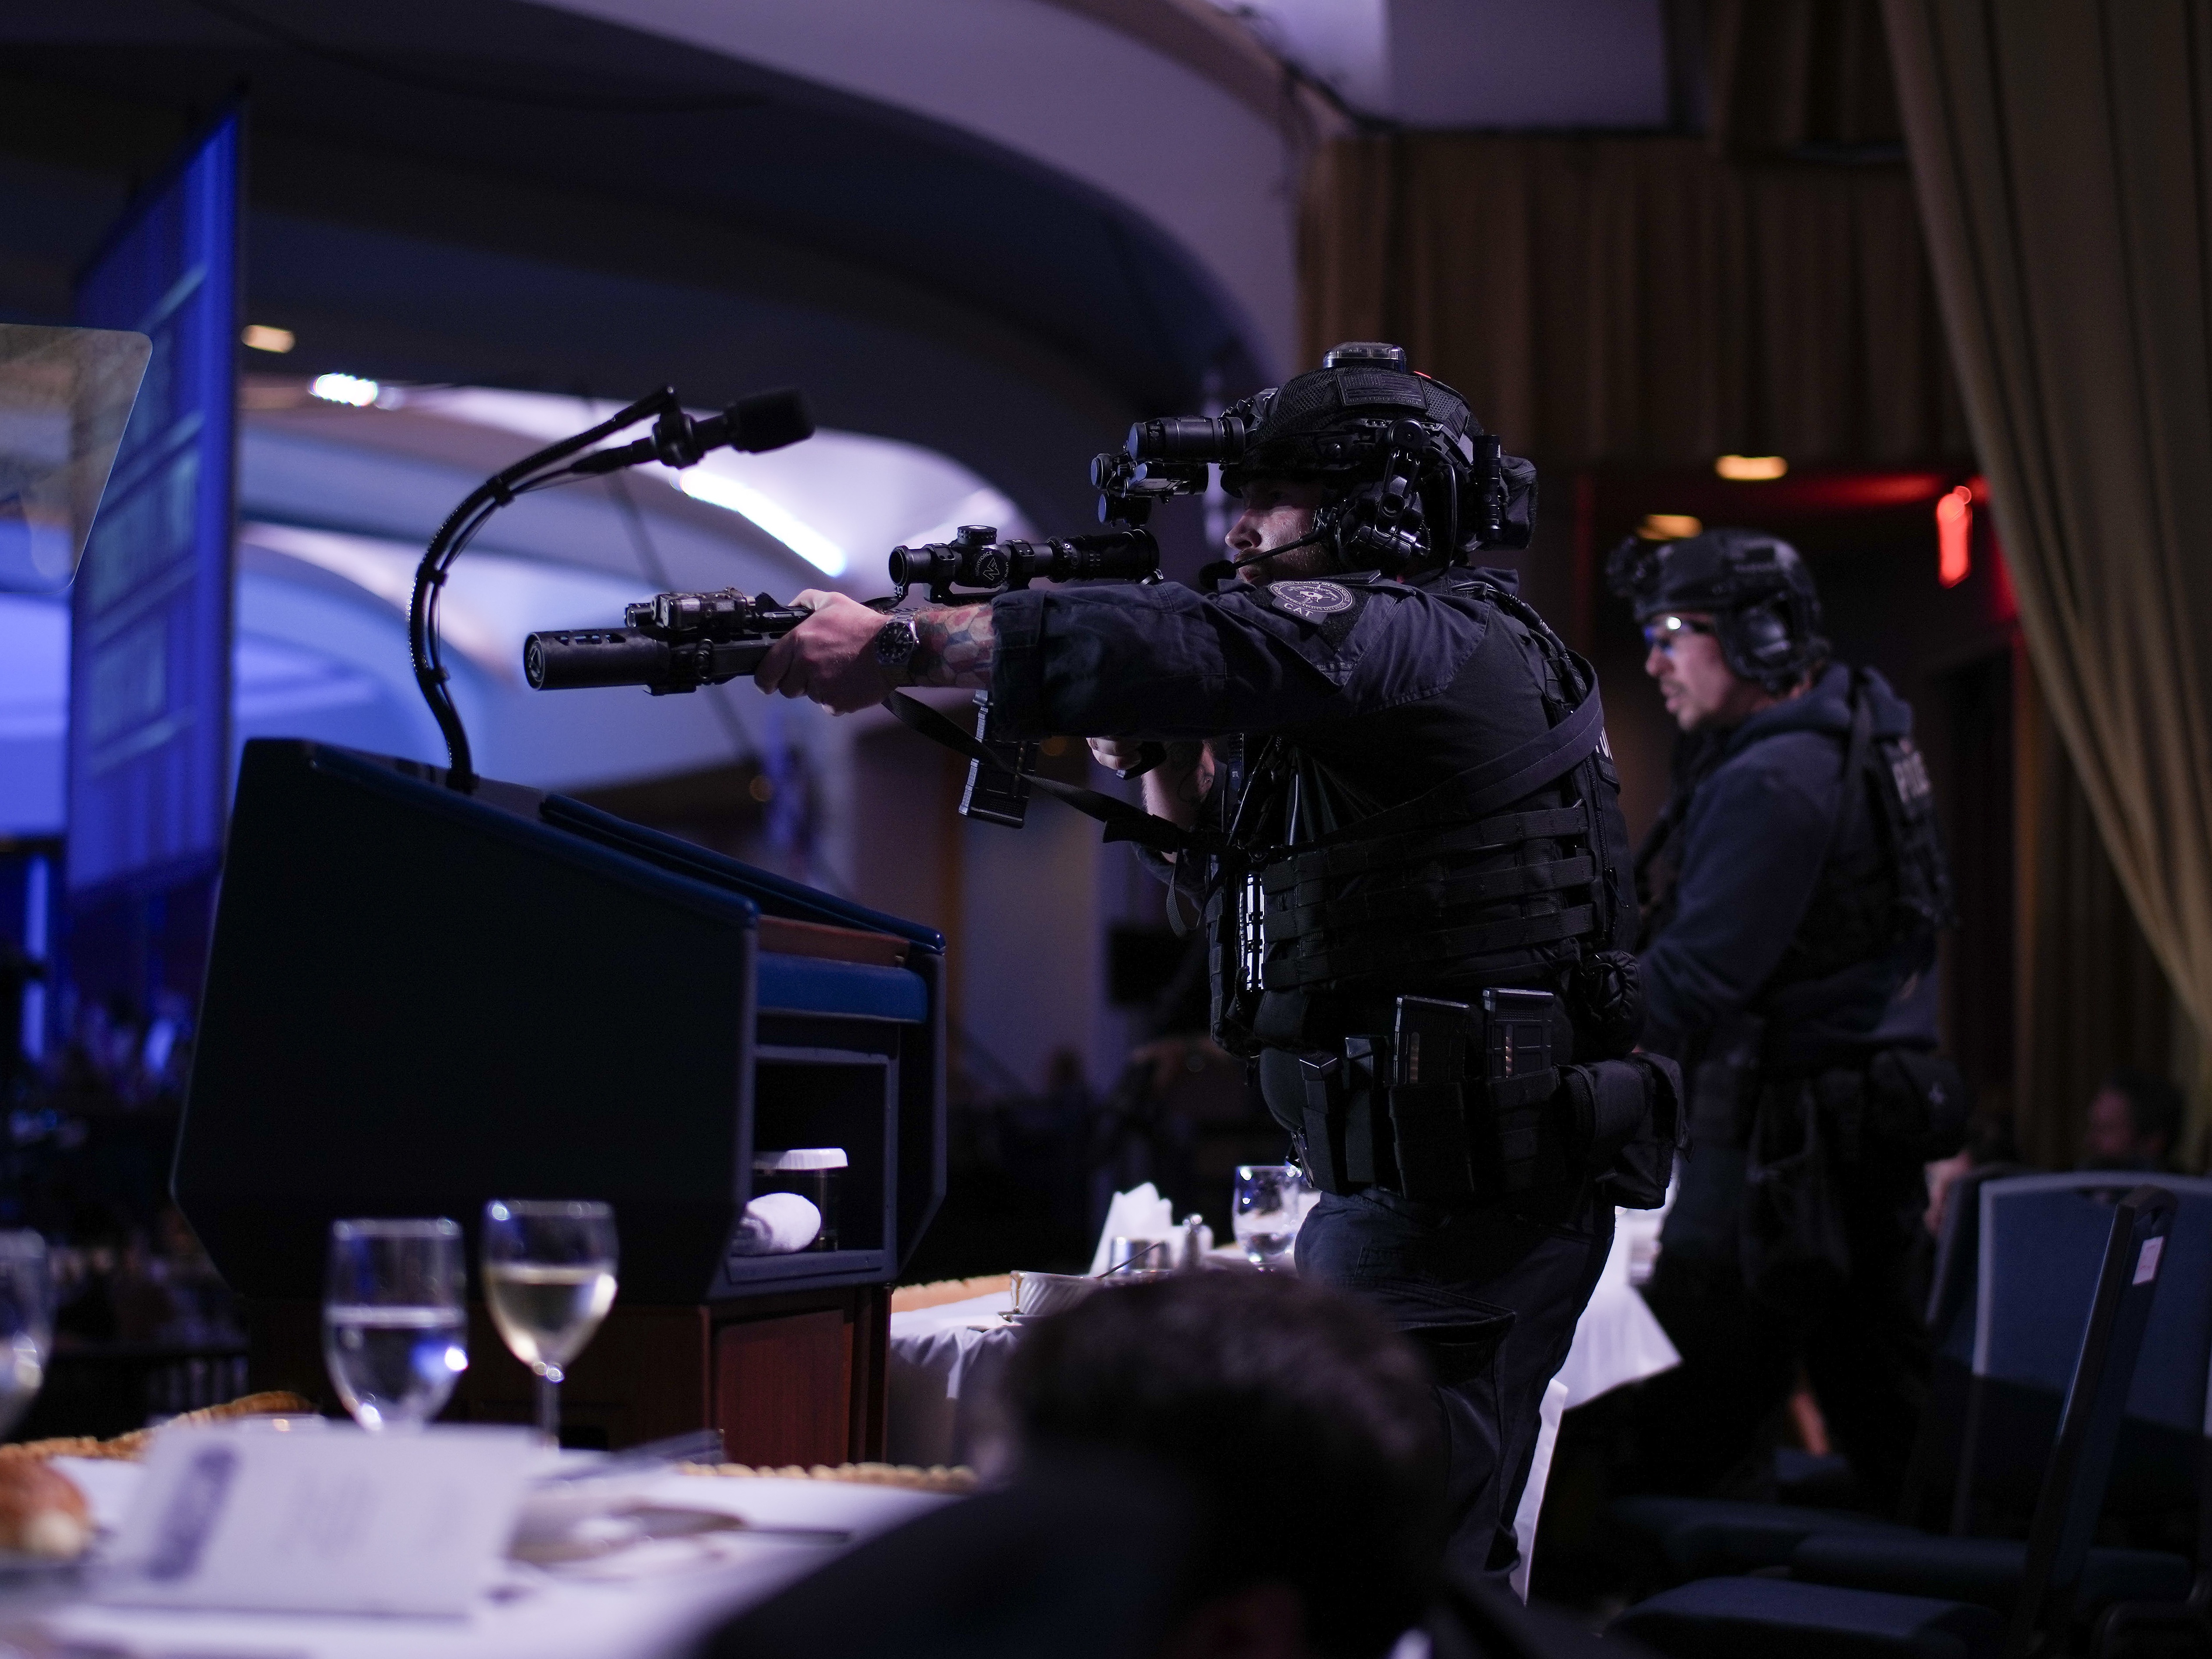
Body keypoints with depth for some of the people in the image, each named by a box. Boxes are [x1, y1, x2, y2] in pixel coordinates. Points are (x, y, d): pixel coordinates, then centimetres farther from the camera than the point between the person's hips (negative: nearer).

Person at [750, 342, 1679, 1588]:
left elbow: (1193, 646, -27)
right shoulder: (1367, 682, 19)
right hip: (1423, 1186, 11)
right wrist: (1164, 762, 6)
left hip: (1455, 1199, -11)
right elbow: (1236, 896, 24)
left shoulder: (1429, 640, -12)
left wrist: (896, 647, -22)